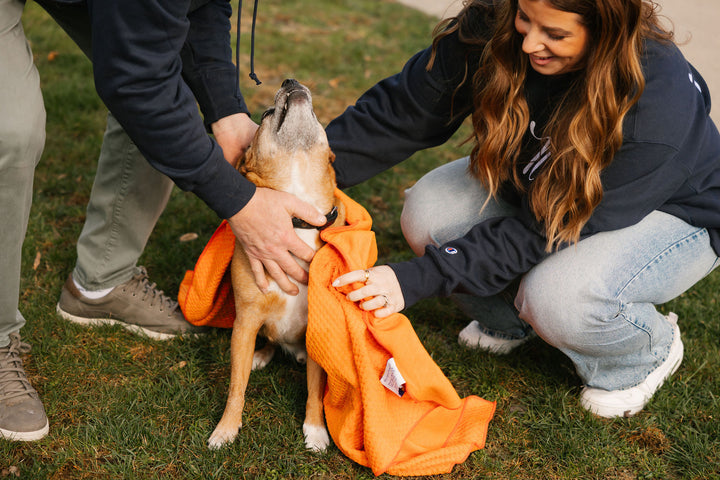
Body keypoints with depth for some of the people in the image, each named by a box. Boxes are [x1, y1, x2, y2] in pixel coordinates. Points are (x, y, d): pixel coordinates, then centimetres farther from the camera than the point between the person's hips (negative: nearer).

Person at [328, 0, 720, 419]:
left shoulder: (657, 104, -38)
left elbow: (545, 229, -35)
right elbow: (402, 112, -15)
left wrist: (417, 279, -39)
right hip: (542, 186, 5)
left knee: (558, 299, -33)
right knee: (428, 211, -19)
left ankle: (650, 351, 3)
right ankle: (509, 321, 10)